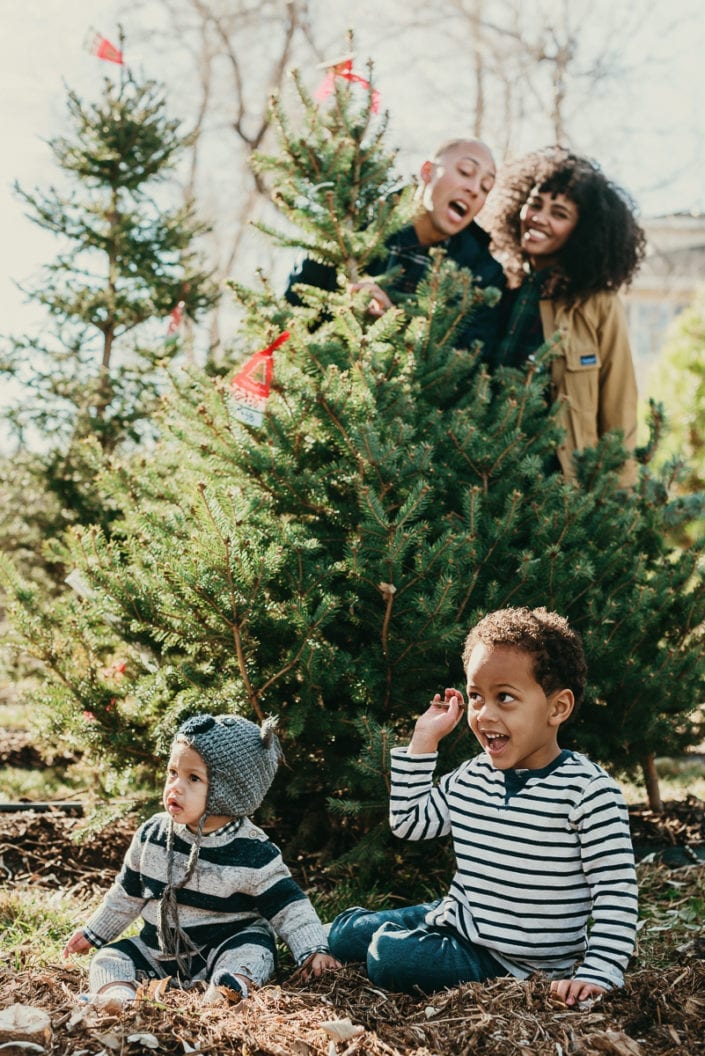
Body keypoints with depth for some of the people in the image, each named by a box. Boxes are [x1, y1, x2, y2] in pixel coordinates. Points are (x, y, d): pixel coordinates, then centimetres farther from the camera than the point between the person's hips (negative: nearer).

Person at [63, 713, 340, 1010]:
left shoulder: (253, 853, -15)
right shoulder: (152, 835, -2)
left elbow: (288, 906, -12)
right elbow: (128, 893, 14)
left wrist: (314, 950, -25)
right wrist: (94, 933, 20)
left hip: (222, 947, -4)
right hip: (158, 949, 4)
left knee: (253, 948, -30)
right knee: (110, 957, -12)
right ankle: (117, 991, -38)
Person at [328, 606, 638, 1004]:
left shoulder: (588, 791, -19)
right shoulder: (472, 778, 3)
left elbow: (617, 895, -18)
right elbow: (408, 822, 14)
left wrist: (596, 975, -26)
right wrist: (424, 740, 6)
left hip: (518, 963, -7)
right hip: (458, 922, 7)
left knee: (391, 957, -22)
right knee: (343, 934, 9)